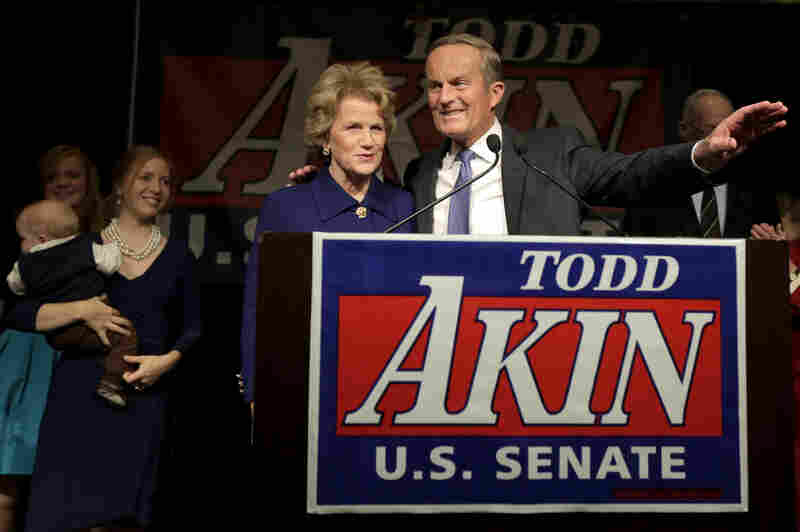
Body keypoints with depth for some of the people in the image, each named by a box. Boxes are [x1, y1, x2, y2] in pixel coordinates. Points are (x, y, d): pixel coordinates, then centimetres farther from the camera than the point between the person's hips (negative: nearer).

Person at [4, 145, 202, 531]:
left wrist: (168, 360, -6)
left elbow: (193, 327, 13)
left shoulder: (177, 256, 10)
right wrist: (81, 310, -14)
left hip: (143, 396, 1)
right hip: (79, 391, -1)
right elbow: (18, 313, 0)